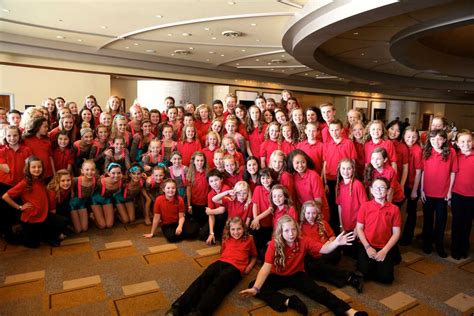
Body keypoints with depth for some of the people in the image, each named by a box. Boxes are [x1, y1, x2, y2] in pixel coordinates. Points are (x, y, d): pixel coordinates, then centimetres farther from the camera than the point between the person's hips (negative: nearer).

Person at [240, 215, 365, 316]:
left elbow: (324, 249, -19)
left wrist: (336, 243, -42)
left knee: (315, 289, -28)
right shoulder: (274, 244, -21)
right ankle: (288, 301, -38)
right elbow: (266, 267, -28)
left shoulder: (303, 241, -14)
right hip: (278, 276, 0)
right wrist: (256, 288, -41)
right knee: (252, 285, -26)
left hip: (297, 275, 1)